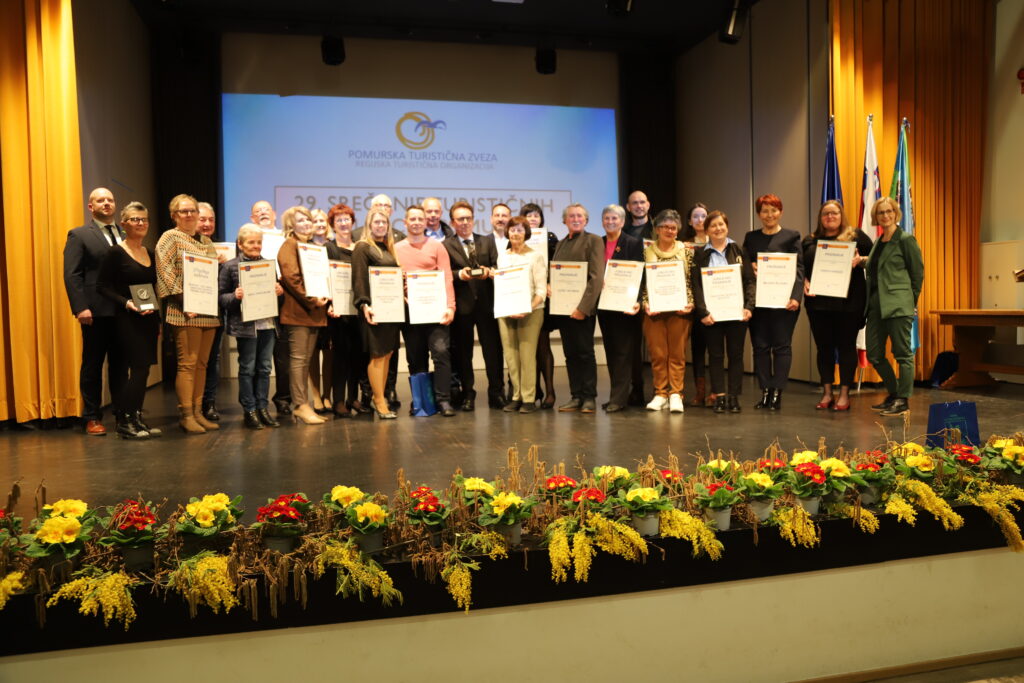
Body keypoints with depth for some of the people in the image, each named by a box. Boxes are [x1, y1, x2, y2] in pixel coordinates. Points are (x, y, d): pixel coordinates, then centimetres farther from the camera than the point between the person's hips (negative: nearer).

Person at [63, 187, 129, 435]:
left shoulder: (124, 236, 15)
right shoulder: (79, 235, 2)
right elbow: (71, 274, -5)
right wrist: (80, 308, -15)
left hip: (124, 310, 4)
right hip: (96, 312, -4)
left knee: (120, 364, 8)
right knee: (92, 365, 5)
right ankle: (92, 418, 13)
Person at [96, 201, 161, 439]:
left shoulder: (150, 254, 13)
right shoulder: (115, 252, -6)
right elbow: (103, 286, -8)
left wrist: (158, 320, 14)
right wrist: (125, 302, -22)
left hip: (148, 319, 6)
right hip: (127, 319, -6)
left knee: (143, 370, 7)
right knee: (139, 368, -10)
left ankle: (136, 419, 14)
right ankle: (124, 422, 0)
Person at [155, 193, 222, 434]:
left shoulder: (206, 241, 19)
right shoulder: (170, 238, 0)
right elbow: (164, 272, -10)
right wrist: (183, 302, -17)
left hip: (209, 312, 7)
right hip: (185, 312, -6)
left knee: (202, 363, 7)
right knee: (187, 362, -7)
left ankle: (197, 412, 13)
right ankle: (186, 415, -1)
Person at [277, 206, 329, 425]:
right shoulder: (289, 246, -3)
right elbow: (291, 278, -15)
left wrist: (323, 300, 9)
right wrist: (312, 300, -18)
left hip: (313, 311, 8)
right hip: (297, 310, -8)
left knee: (305, 360, 9)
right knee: (298, 358, -7)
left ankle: (302, 404, 13)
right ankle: (300, 405, -5)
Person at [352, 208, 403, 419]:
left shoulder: (388, 248, 18)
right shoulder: (362, 247, -5)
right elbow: (359, 279, -13)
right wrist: (364, 305, -22)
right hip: (375, 308, -7)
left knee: (387, 353, 9)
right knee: (377, 354, -4)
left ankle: (380, 398, 17)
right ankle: (380, 402, 2)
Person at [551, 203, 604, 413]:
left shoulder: (594, 241, -2)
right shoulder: (561, 244, 17)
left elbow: (596, 277, -11)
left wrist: (583, 306, -17)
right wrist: (549, 286, 3)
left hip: (583, 308, -6)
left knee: (585, 352, -1)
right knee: (570, 353, 7)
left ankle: (589, 398, 7)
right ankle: (576, 396, 13)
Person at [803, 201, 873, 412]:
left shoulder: (856, 236, 5)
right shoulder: (810, 240, 12)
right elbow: (800, 267, 14)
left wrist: (860, 260, -14)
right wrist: (804, 282, -5)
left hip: (848, 302, -3)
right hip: (818, 302, 3)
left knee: (846, 346, 1)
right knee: (823, 347, 7)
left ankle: (844, 394, 9)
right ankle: (827, 393, 16)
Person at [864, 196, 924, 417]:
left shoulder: (905, 240, -3)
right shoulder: (878, 242, 17)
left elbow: (918, 272, -3)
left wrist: (910, 301, -1)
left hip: (898, 305, -7)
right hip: (876, 305, 8)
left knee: (902, 353, 0)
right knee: (874, 354, 8)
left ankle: (903, 400, 8)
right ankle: (893, 394, 25)